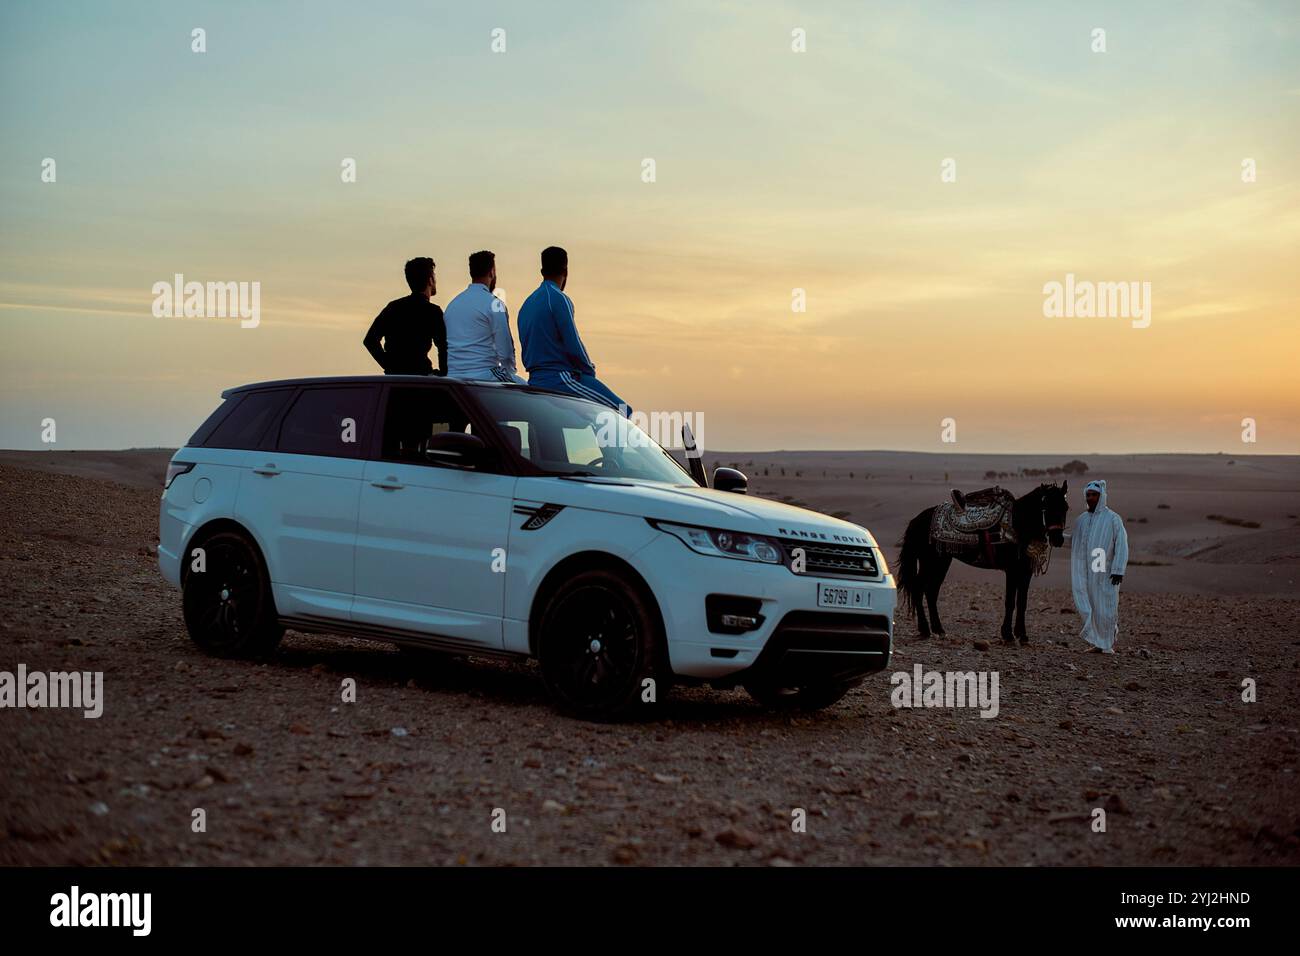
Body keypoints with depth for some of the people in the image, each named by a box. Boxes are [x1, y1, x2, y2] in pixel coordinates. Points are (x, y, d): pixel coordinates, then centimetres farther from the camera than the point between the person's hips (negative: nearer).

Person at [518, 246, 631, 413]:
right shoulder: (558, 299, -10)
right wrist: (589, 370, 2)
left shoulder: (526, 305, 16)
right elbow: (573, 346, -15)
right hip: (561, 380, -9)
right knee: (623, 412, -6)